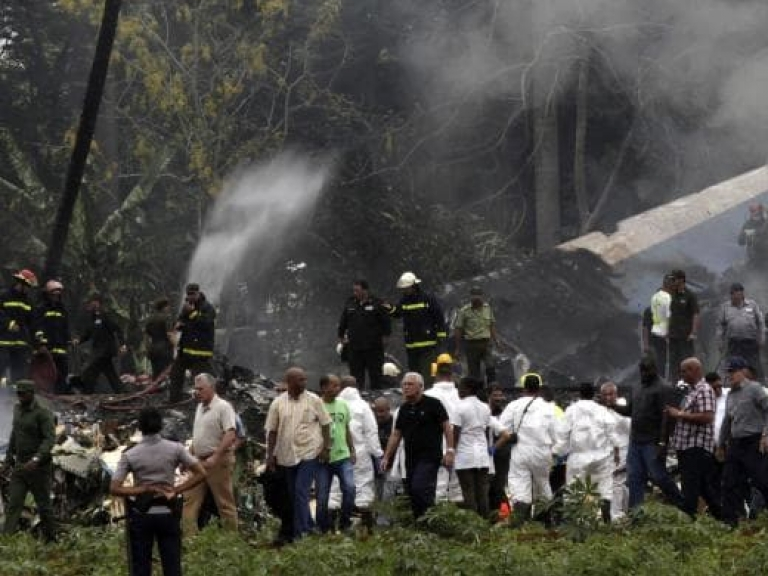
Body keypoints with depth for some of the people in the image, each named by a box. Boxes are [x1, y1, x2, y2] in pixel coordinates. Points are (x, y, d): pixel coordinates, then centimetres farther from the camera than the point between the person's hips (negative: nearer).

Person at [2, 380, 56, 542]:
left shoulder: (43, 413, -13)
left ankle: (50, 539, 18)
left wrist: (36, 459, -34)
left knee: (43, 504, 5)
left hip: (38, 467, -6)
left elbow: (50, 439, -22)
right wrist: (9, 454, 24)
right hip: (19, 466, 6)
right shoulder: (18, 409, 9)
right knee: (13, 504, -6)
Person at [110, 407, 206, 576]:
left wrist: (145, 489, -11)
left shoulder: (130, 455, -8)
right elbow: (201, 474, -8)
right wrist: (176, 490, -7)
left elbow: (114, 489, -14)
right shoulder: (175, 449, -6)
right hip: (168, 513, 1)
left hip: (141, 515, -1)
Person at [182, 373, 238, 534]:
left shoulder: (223, 407, -12)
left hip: (219, 461, -8)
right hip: (199, 461, 8)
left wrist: (215, 457, -28)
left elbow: (230, 435, -21)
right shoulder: (200, 407, 14)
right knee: (190, 500, 3)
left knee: (225, 503, 0)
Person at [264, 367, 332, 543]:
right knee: (290, 495, 10)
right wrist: (270, 455, 3)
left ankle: (299, 533, -11)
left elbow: (325, 424, 4)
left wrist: (326, 447, -3)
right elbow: (272, 431, 6)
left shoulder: (314, 400, -1)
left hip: (309, 453, -3)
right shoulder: (278, 403, 2)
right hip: (286, 455, 3)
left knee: (301, 493, -13)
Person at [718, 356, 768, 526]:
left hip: (754, 443, -8)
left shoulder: (754, 389, -6)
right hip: (735, 444, 8)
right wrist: (721, 444, 24)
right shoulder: (730, 394, 17)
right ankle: (729, 520, 8)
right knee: (731, 482, 5)